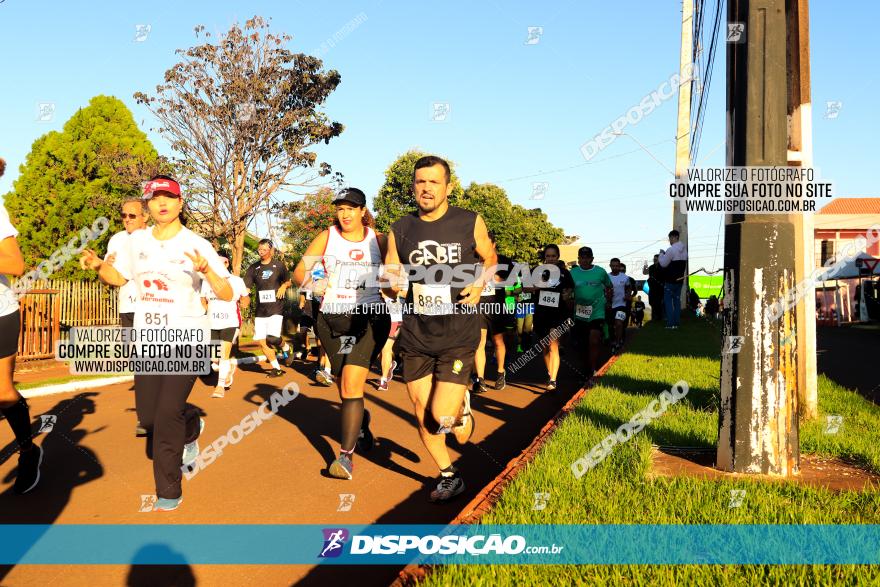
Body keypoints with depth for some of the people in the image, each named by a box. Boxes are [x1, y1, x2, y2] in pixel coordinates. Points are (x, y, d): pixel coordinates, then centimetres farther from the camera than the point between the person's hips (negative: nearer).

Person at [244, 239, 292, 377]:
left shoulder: (279, 265, 2)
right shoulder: (253, 268, 6)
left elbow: (288, 282, 15)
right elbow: (245, 287, 1)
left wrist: (284, 286, -6)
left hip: (276, 308, -3)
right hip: (260, 310, 3)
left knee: (272, 338, -20)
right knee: (261, 341, 0)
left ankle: (286, 348, 13)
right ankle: (276, 368, 15)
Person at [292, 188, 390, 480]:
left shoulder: (378, 240, 3)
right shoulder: (327, 237, 3)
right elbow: (298, 272, 1)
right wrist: (313, 285, -20)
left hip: (369, 317, -2)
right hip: (331, 319, 2)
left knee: (351, 383, -18)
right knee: (345, 387, 15)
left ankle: (346, 456, -13)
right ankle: (361, 422, 48)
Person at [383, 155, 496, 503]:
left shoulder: (470, 222, -4)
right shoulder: (400, 230, 1)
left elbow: (489, 258, 13)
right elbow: (388, 287, 7)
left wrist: (480, 284, -8)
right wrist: (392, 284, -18)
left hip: (458, 335, -3)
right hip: (415, 337, 3)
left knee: (442, 417, -12)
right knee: (423, 417, 8)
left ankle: (462, 406, 26)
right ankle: (449, 477, 32)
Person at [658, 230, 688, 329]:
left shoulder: (671, 250, -17)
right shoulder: (684, 250, 10)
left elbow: (663, 263, -13)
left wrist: (661, 254, 2)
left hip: (670, 280, -7)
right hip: (680, 280, 7)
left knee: (668, 301, -1)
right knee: (677, 300, 12)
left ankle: (671, 323, -6)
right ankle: (677, 323, 12)